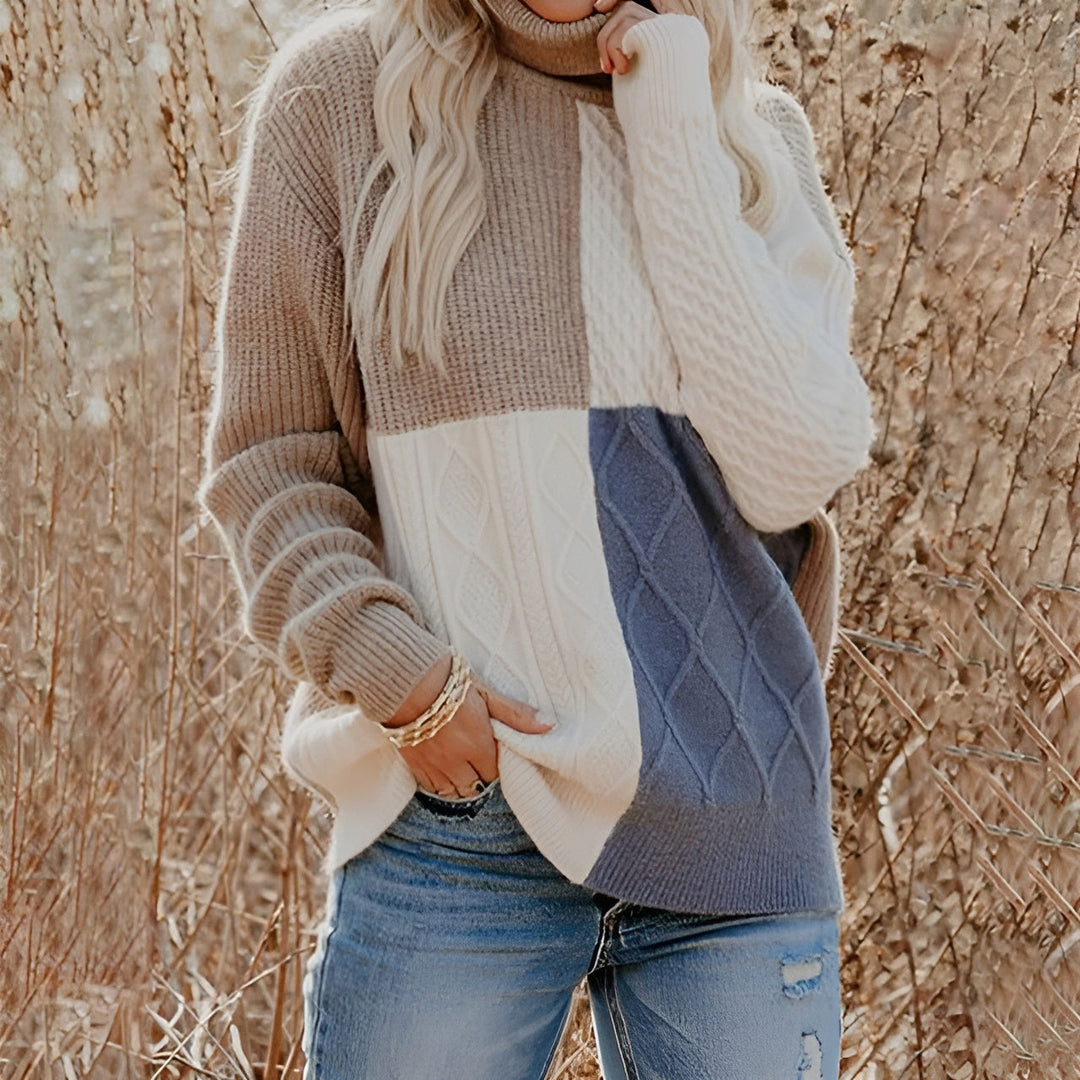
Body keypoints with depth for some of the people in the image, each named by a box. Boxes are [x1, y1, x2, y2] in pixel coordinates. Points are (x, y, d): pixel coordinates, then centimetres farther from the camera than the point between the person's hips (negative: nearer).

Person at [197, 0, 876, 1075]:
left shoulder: (761, 134, 7)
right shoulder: (344, 91, 2)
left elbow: (795, 470, -8)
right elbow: (268, 457, 2)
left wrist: (675, 138, -9)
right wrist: (392, 669, -13)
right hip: (460, 794, -2)